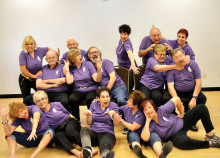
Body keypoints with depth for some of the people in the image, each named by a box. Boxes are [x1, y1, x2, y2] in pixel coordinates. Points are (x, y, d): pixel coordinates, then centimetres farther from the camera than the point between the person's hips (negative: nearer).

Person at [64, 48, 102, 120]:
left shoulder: (88, 64, 6)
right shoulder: (71, 68, 9)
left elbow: (97, 79, -3)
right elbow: (69, 81, -9)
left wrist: (99, 69, -20)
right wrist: (67, 69, -4)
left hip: (91, 89, -1)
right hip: (77, 91, 1)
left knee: (90, 99, -35)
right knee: (72, 99, -32)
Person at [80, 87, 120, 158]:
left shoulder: (113, 105, 12)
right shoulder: (94, 105, 18)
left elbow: (116, 123, 0)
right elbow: (89, 122, 11)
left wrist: (114, 113, -20)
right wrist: (88, 115, -11)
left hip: (107, 133, -2)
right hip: (93, 131, 3)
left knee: (105, 146, -38)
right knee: (84, 129, -33)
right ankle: (87, 149, -62)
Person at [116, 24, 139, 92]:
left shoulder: (127, 44, -25)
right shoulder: (121, 40, 0)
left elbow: (130, 53, -46)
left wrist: (133, 65, -63)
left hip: (129, 69, -8)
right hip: (121, 67, 8)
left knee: (128, 90, -5)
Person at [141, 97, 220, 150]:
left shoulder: (162, 110, -21)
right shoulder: (150, 125, -18)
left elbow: (176, 99, -13)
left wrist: (181, 113, -3)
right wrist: (147, 121, -32)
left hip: (181, 124, 2)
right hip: (175, 136, -2)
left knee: (202, 108, -9)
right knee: (183, 142, -41)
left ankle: (209, 135, 6)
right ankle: (210, 143, -15)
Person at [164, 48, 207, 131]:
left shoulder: (193, 64, -6)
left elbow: (198, 82, -7)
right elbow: (170, 86, -17)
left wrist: (194, 98, -19)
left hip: (191, 91, 2)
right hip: (177, 92, -1)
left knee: (202, 98, -25)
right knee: (166, 98, -28)